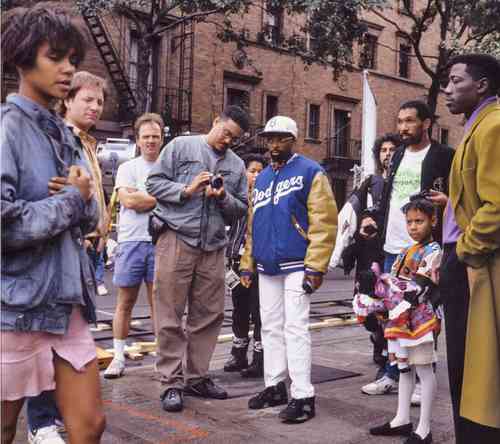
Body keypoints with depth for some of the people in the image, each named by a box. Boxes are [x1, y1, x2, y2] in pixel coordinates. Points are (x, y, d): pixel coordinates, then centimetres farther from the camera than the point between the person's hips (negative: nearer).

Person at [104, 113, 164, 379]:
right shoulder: (128, 168, 6)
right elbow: (128, 201, -8)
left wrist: (141, 198, -6)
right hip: (132, 240, 0)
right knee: (125, 303, 6)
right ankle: (118, 358, 14)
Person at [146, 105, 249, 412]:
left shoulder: (237, 165, 17)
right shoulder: (181, 146, 4)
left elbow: (241, 209, 15)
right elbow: (155, 182, 1)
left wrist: (224, 197, -5)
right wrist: (186, 190, -12)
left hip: (213, 247, 5)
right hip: (176, 240, -4)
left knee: (209, 315, 8)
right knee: (171, 315, -2)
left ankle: (197, 376, 21)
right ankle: (172, 383, 6)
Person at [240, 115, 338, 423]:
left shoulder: (310, 172, -4)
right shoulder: (262, 179, 17)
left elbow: (324, 222, -12)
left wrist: (316, 266, -18)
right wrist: (247, 264, 14)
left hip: (296, 266, -7)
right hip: (267, 268, 7)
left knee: (295, 328, -7)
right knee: (271, 328, 11)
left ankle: (303, 396, -2)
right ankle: (275, 387, 22)